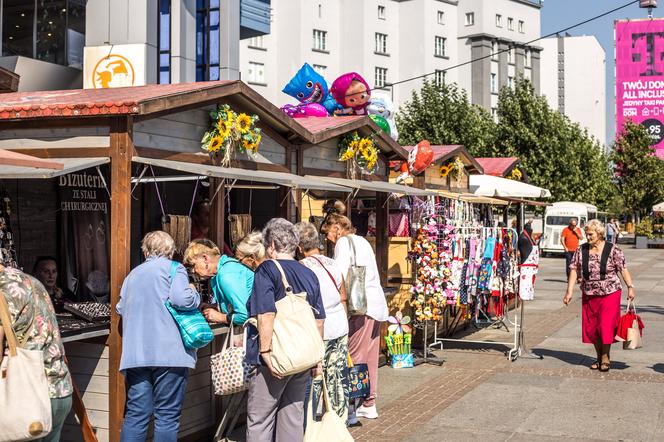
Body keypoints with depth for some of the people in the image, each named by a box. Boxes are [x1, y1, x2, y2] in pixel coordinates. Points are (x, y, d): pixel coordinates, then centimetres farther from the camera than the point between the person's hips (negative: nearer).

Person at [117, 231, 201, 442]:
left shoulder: (133, 274, 20)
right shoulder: (173, 268, 2)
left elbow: (120, 308, 22)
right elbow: (181, 298, -14)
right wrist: (194, 293, 6)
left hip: (135, 354, 5)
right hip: (169, 352, -5)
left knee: (135, 414, 6)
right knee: (167, 416, 1)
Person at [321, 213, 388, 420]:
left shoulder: (343, 242, -4)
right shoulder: (363, 242, 22)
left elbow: (340, 276, -16)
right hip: (377, 302, 9)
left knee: (354, 357, -6)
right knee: (370, 357, 12)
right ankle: (369, 404, 18)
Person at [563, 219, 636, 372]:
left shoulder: (613, 250, -7)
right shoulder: (581, 251, 2)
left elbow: (623, 269, -6)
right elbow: (574, 270, 3)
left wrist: (630, 287, -15)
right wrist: (569, 291, -2)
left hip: (610, 293, -4)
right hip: (589, 295, 4)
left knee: (606, 325, -9)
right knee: (592, 327, 8)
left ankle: (606, 357, 8)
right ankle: (599, 357, 24)